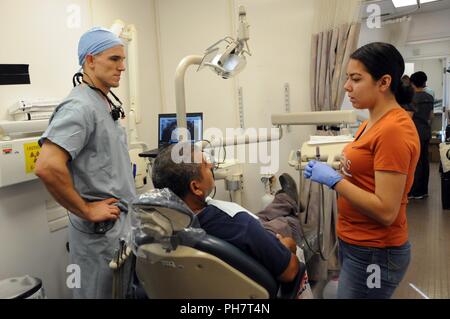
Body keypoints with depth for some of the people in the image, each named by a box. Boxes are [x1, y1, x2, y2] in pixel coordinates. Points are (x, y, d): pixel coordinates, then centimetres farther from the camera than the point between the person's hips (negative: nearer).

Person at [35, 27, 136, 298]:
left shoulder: (106, 103, 10)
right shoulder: (80, 106, -19)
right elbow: (47, 166, -32)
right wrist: (85, 211, -21)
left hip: (123, 220, 9)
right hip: (102, 228, -9)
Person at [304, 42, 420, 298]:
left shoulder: (393, 130, -22)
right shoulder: (374, 122, 6)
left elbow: (385, 211, -25)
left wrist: (333, 179, -21)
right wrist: (330, 168, 0)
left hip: (374, 253, -9)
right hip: (355, 243, 9)